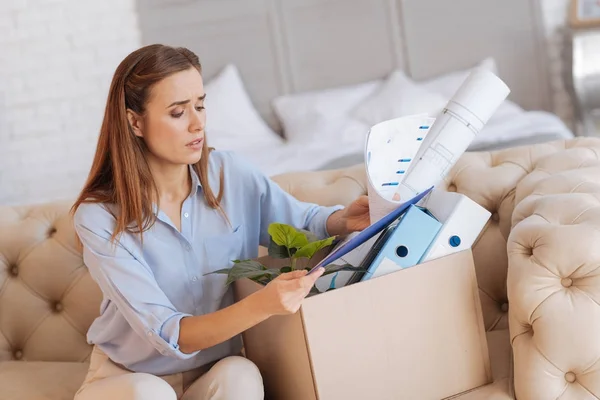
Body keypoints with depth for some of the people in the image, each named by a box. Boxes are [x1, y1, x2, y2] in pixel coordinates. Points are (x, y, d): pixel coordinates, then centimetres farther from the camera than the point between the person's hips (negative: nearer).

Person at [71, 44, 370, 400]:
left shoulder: (231, 175, -9)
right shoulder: (99, 219, -19)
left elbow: (304, 223, 8)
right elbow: (170, 336, -25)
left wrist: (346, 219, -17)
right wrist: (263, 304, -42)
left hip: (215, 371, 3)